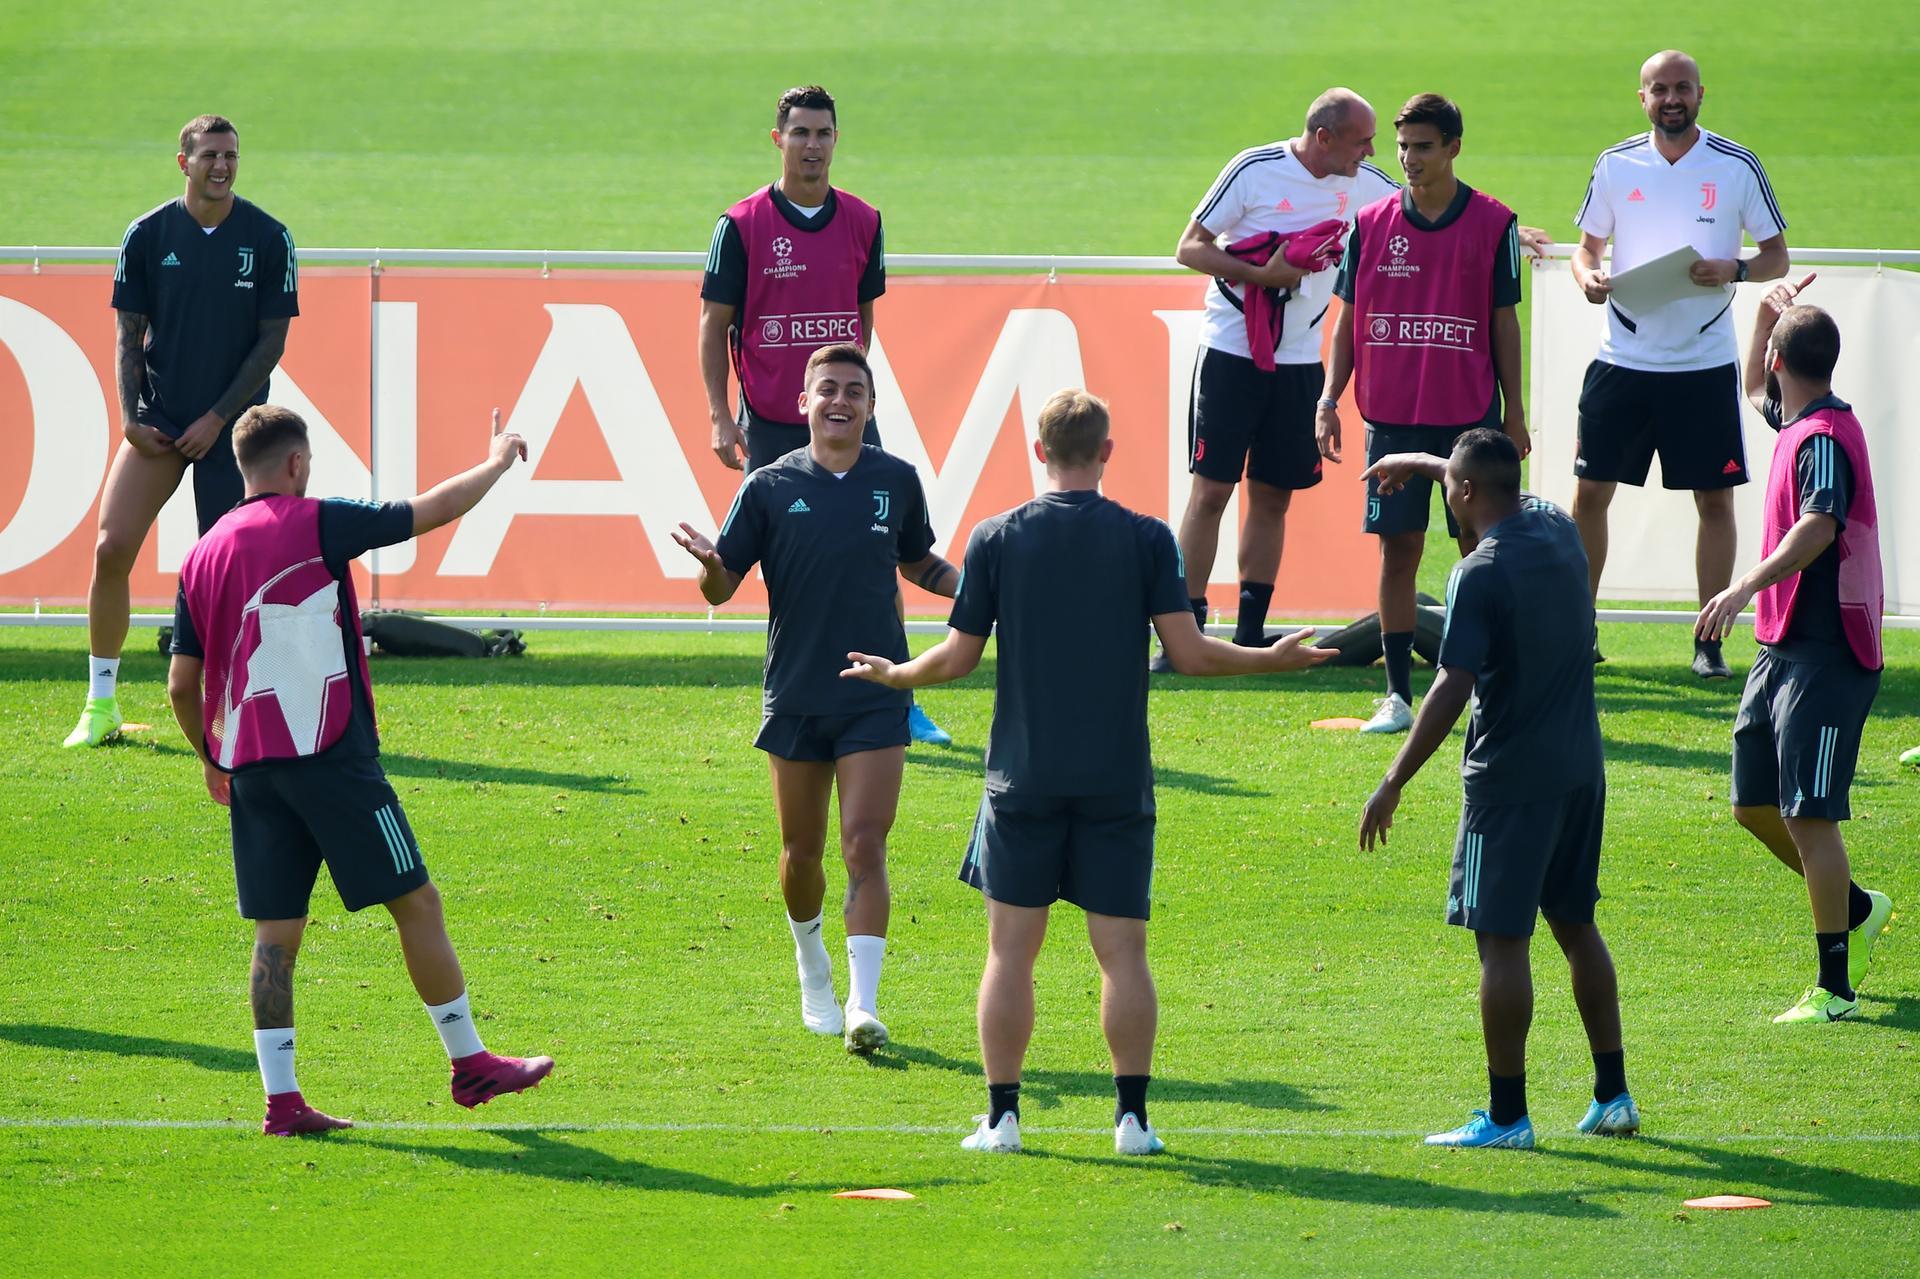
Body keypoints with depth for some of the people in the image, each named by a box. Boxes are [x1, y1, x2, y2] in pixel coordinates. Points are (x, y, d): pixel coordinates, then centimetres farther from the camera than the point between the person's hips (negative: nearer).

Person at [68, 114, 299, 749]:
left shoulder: (268, 239, -3)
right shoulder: (148, 235, 0)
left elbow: (273, 339, -2)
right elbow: (129, 333, 5)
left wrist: (217, 419, -8)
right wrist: (131, 417, -7)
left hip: (230, 428, -1)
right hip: (158, 424, 1)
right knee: (111, 547, -11)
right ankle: (101, 704, -1)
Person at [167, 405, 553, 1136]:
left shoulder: (203, 557, 10)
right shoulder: (315, 525, -5)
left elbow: (182, 684, 11)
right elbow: (438, 509, -1)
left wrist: (212, 759, 26)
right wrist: (500, 460, 16)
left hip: (249, 766, 6)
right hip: (329, 754, -6)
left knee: (276, 930, 7)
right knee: (416, 902, 4)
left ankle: (280, 1099, 1)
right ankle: (469, 1063, 9)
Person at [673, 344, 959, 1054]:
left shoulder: (897, 481, 3)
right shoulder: (771, 487, -2)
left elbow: (919, 564, 21)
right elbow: (722, 588, 0)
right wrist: (709, 564, -23)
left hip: (876, 698, -1)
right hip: (795, 696, 1)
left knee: (865, 843, -12)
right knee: (801, 853, 11)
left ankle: (863, 1004, -16)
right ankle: (812, 969, 38)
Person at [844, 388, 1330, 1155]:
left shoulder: (996, 539, -1)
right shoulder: (1146, 540, -3)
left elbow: (959, 657, 2)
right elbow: (1188, 654, -6)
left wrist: (893, 675, 23)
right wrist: (1273, 660, 11)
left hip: (1024, 777, 0)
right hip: (1118, 778, 0)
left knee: (1011, 949, 6)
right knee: (1122, 952, 4)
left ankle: (1002, 1115, 4)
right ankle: (1132, 1116, 1)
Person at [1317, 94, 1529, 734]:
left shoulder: (1492, 224, 1)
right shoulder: (1372, 223, 5)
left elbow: (1504, 322, 5)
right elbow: (1348, 320, 10)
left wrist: (1514, 412, 4)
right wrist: (1329, 401, 2)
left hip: (1469, 416, -2)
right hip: (1391, 414, 2)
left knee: (1480, 549, 0)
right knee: (1398, 548, 2)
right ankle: (1397, 693, 6)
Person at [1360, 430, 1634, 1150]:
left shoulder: (1479, 575, -16)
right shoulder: (1560, 532, 5)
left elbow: (1452, 690, -21)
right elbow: (1510, 493, 30)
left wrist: (1393, 784, -16)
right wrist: (1421, 463, 41)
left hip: (1511, 780, -8)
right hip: (1581, 769, 8)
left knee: (1501, 938, -2)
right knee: (1576, 926, 18)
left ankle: (1507, 1116, -1)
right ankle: (1613, 1096, 21)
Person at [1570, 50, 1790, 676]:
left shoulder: (1737, 167, -1)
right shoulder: (1615, 166, 4)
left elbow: (1777, 257, 4)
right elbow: (1588, 244, 13)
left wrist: (1734, 271, -17)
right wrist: (1587, 275, -10)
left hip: (1705, 364, -1)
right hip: (1622, 360, 1)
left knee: (1714, 499, 0)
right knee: (1590, 490, 2)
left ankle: (1710, 642, 8)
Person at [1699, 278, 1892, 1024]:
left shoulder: (1825, 438, -17)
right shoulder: (1795, 422, 13)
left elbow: (1819, 525, -35)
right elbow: (1754, 392, 37)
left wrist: (1747, 586, -45)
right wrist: (1767, 312, 25)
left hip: (1826, 654, -10)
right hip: (1784, 649, 10)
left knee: (1808, 816, -9)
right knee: (1755, 805, 15)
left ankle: (1835, 987, -4)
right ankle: (1856, 909, 32)